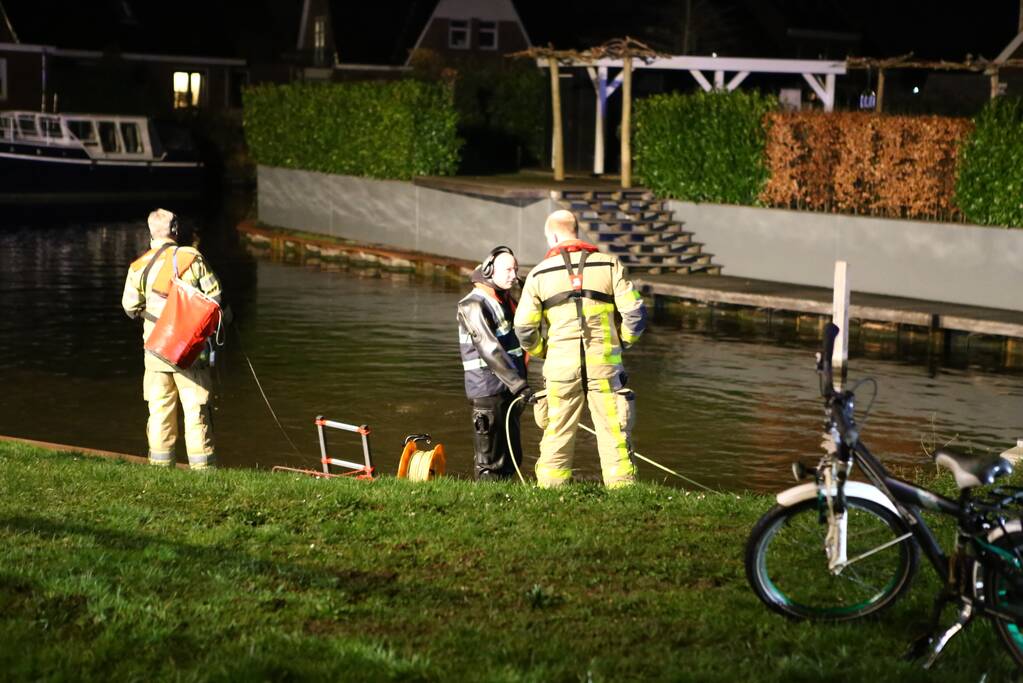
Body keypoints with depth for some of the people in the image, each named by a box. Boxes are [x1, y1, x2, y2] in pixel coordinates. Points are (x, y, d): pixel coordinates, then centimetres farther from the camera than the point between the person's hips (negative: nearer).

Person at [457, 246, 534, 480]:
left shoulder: (507, 301, 15)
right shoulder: (473, 305, -13)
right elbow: (490, 351, -23)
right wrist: (519, 384, -28)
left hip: (509, 390, 9)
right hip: (489, 391, -9)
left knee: (512, 457, 13)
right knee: (490, 462, -4)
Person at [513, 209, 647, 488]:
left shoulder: (539, 273, 4)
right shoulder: (609, 265, 2)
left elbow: (524, 327, 3)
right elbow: (635, 311, -3)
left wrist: (540, 352, 20)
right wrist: (623, 342, 13)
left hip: (560, 366, 1)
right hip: (604, 365, -1)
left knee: (557, 435, 9)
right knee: (613, 434, 4)